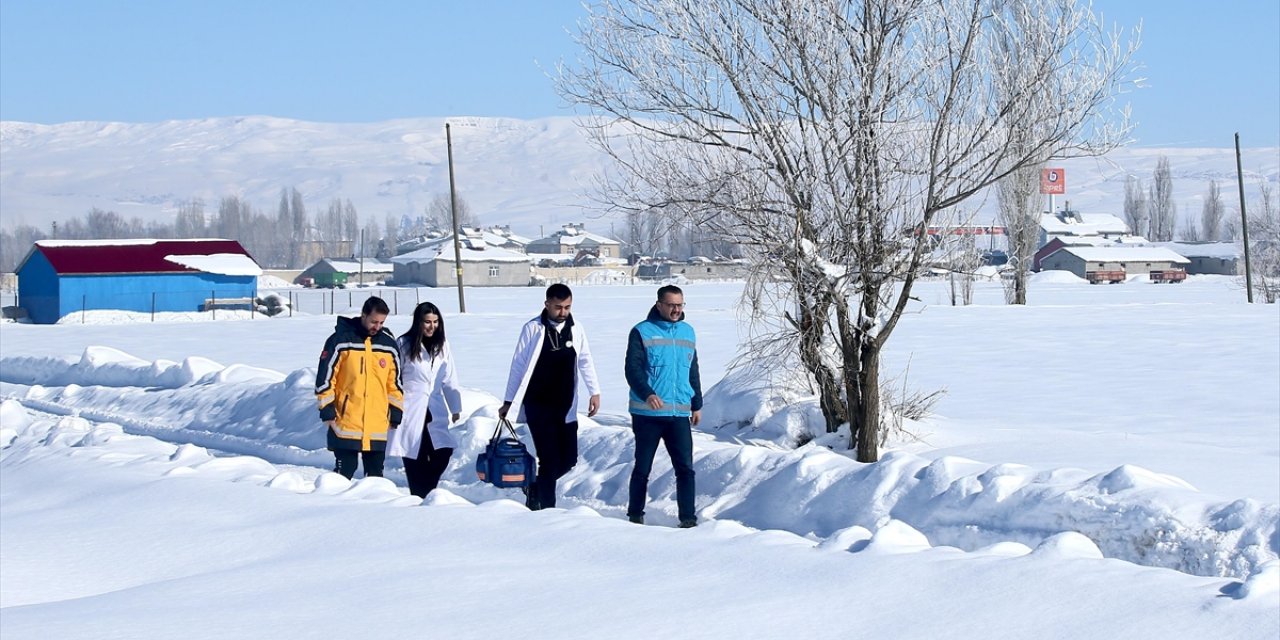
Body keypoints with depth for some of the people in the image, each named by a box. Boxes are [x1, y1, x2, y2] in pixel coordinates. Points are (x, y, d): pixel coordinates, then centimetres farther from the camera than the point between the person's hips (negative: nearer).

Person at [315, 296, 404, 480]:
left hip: (378, 428, 4)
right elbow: (325, 377, -3)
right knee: (344, 474, 0)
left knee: (375, 475, 10)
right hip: (345, 425, -4)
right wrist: (327, 411, -6)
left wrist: (396, 415, 12)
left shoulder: (388, 344, 7)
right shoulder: (341, 341, -5)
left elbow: (395, 382, 15)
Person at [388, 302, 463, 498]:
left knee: (443, 453, -9)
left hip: (436, 412, 4)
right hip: (411, 411, -4)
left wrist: (455, 408, 10)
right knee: (416, 461, -3)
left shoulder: (442, 346, 12)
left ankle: (426, 493, 9)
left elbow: (450, 380, 14)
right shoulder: (403, 344, -3)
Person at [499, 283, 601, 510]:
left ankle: (535, 486, 29)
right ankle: (546, 508, 1)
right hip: (538, 405, -4)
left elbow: (585, 362, 14)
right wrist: (508, 401, 1)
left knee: (569, 458, 5)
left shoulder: (576, 329, 4)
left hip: (565, 406, 5)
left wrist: (594, 392, 6)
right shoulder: (532, 329, -7)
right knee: (550, 459, -9)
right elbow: (518, 365, -1)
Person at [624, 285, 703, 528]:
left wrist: (697, 405, 19)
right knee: (642, 468, 6)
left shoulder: (688, 332, 14)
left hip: (680, 413, 4)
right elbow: (633, 370, -12)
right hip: (647, 414, -4)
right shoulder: (641, 332, -3)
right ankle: (635, 515, 18)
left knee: (685, 468, -4)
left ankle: (688, 517, -2)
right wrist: (647, 394, -28)